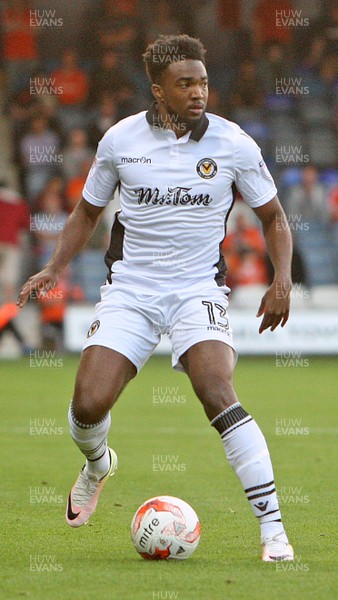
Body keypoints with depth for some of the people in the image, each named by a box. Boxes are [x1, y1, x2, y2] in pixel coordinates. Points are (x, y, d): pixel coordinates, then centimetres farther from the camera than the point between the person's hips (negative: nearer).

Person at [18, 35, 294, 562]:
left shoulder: (233, 144, -3)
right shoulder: (120, 140, 0)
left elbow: (272, 216, 10)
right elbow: (88, 211, 16)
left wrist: (281, 281, -5)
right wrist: (55, 268, 3)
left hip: (198, 290, -2)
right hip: (129, 290, 2)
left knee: (217, 394, -26)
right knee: (88, 404, -11)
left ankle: (273, 528, -22)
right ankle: (98, 465, 29)